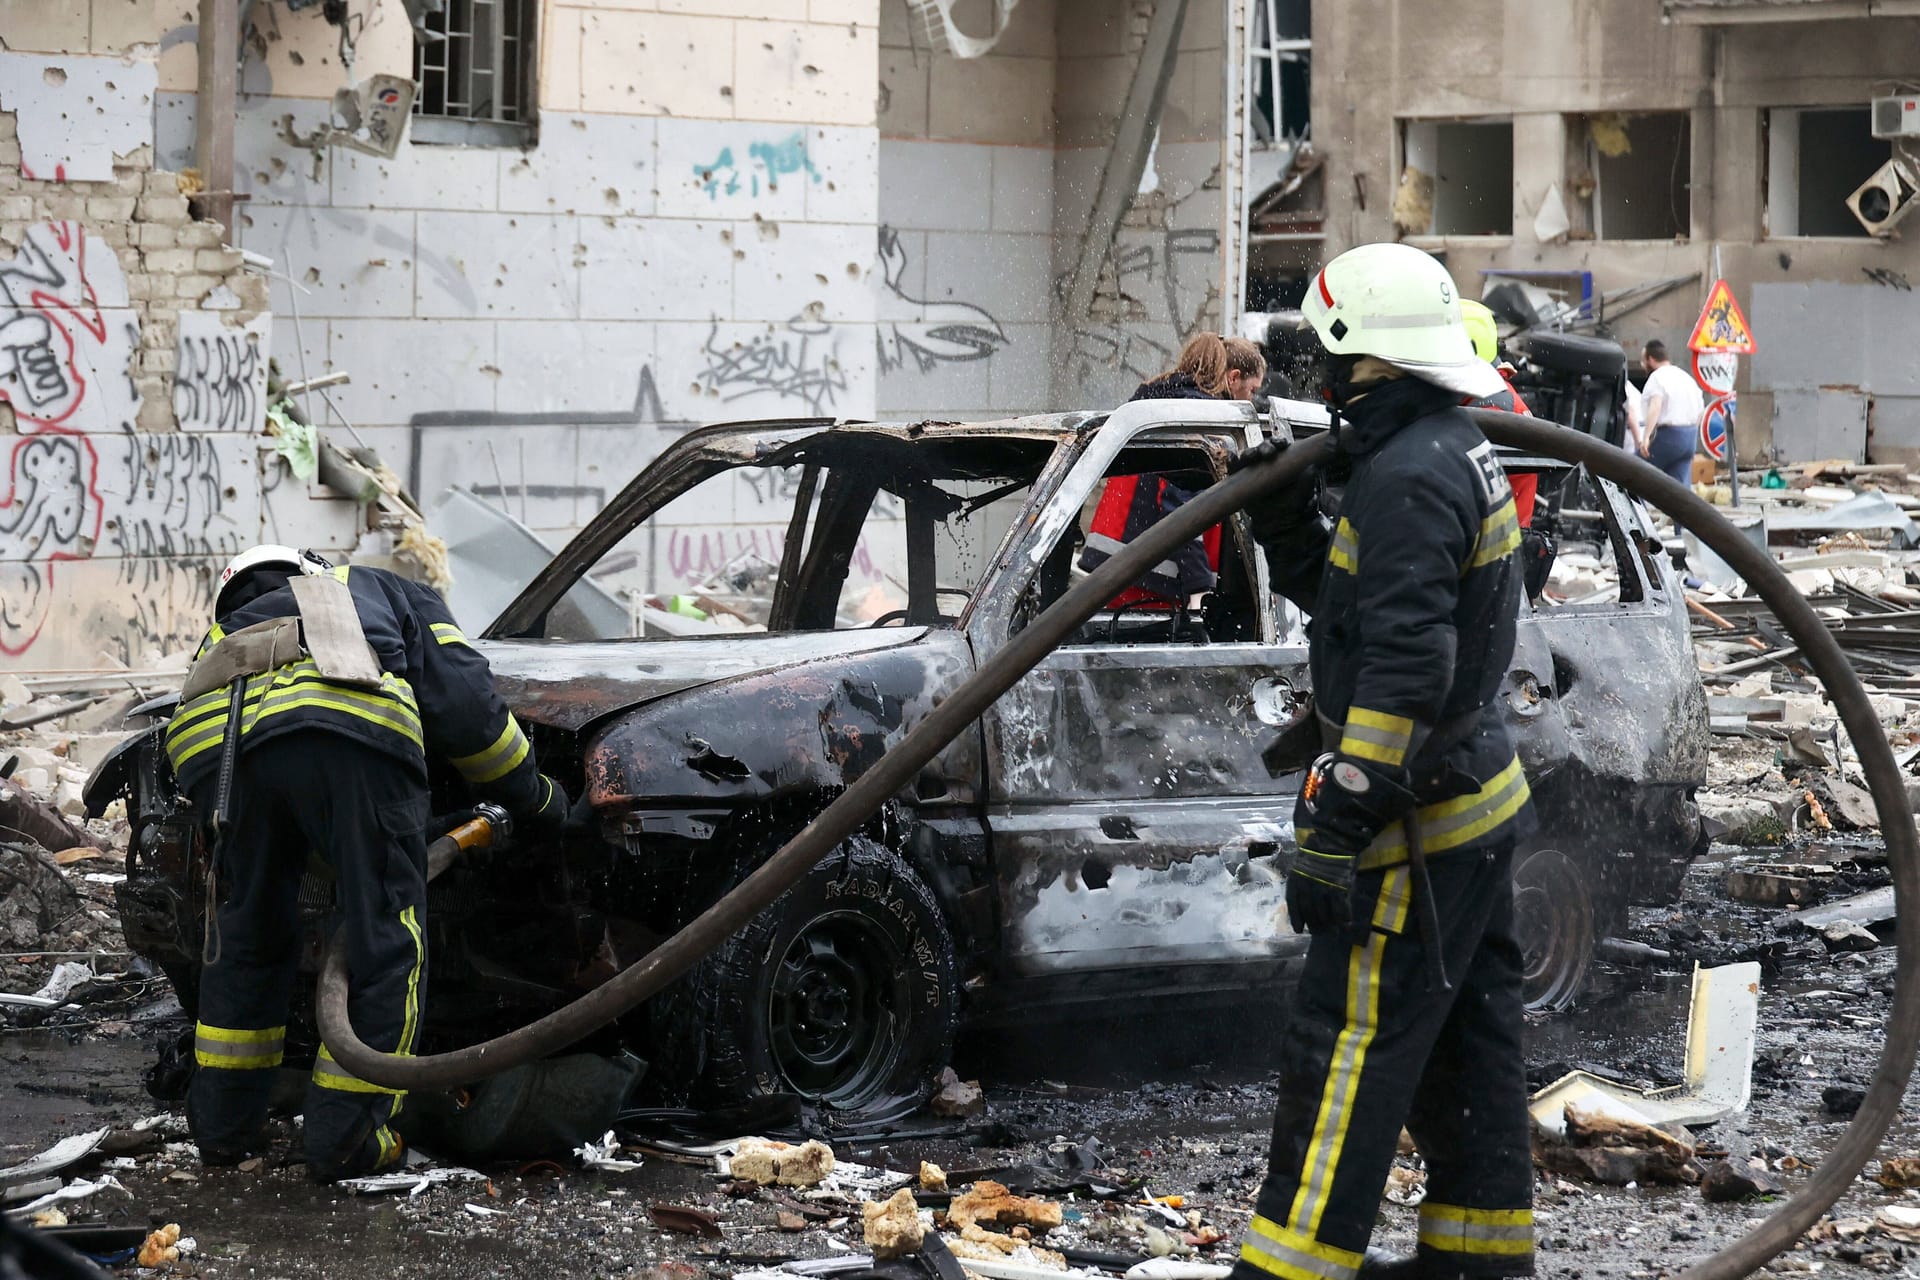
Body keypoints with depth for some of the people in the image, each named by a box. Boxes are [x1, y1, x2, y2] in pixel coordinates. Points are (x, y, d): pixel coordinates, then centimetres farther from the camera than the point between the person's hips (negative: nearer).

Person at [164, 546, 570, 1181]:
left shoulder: (223, 631, 46)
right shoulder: (392, 595, 36)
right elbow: (466, 706, 22)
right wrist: (533, 795, 34)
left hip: (212, 743, 4)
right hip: (353, 731, -4)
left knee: (244, 935, 23)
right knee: (384, 938, 9)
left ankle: (222, 1125, 29)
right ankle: (345, 1138, 10)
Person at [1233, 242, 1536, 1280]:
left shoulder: (1409, 476, -21)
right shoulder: (1457, 454, 13)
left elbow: (1404, 668, -27)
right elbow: (1347, 595, 23)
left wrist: (1336, 829, -27)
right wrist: (1285, 520, 7)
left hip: (1418, 819, -11)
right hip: (1476, 800, 11)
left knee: (1348, 1040, -8)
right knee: (1465, 1032, 17)